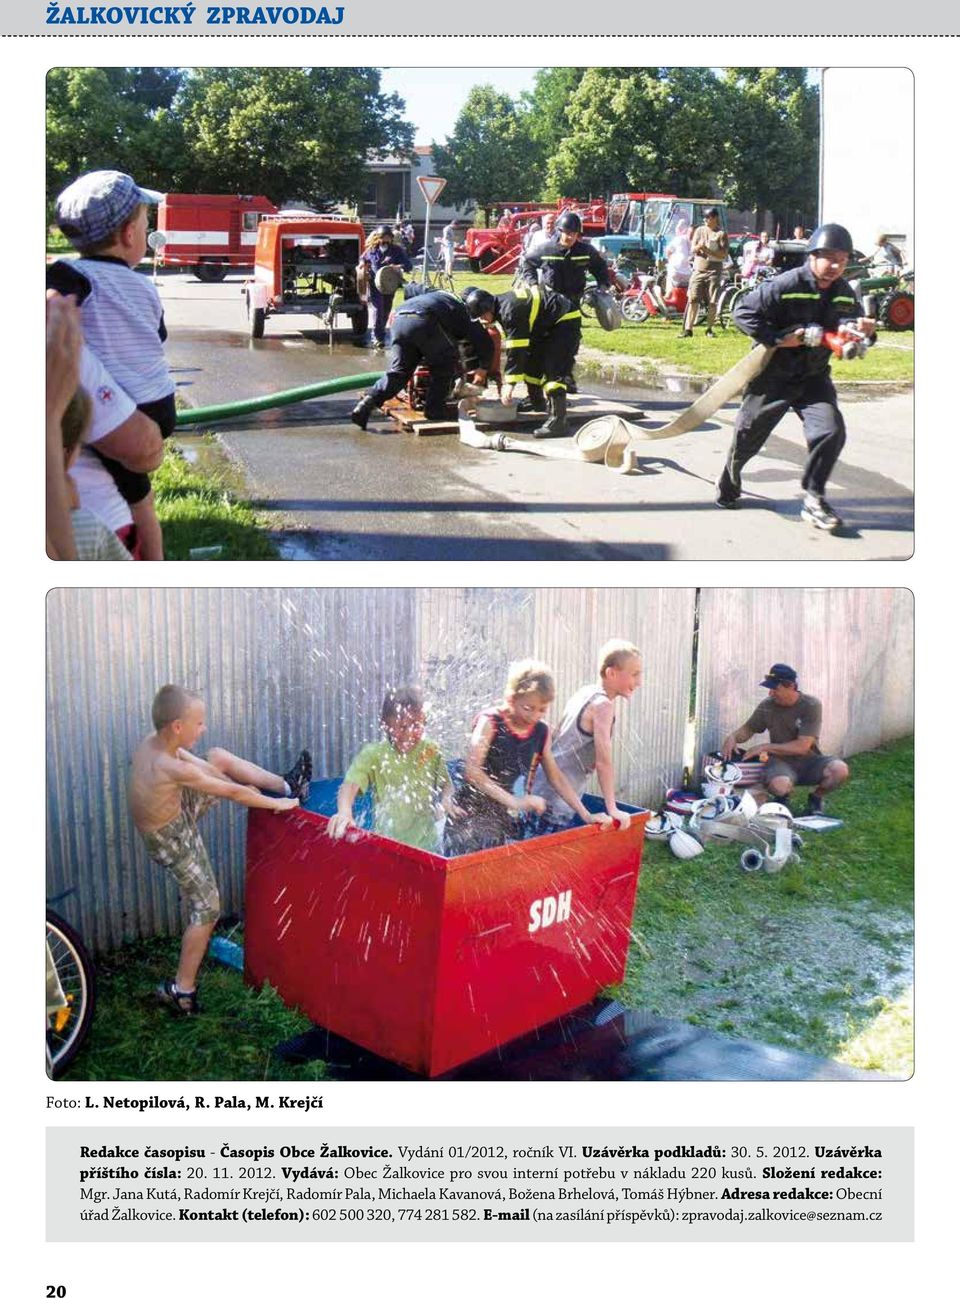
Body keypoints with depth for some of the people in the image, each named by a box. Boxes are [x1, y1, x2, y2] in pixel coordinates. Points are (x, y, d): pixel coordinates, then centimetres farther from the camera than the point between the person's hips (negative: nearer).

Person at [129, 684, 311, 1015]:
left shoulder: (153, 741, -13)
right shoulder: (173, 769, -37)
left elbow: (205, 766, 0)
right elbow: (233, 793, -26)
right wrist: (275, 805, -12)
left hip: (176, 810, 8)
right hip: (173, 838, -8)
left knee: (218, 757, 8)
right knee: (207, 909, 4)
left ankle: (287, 787, 18)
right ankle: (181, 991, 13)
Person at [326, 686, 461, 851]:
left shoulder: (431, 752, -2)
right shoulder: (373, 754, -9)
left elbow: (446, 785, 9)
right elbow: (351, 784, -23)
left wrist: (445, 800, -14)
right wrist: (344, 812, -43)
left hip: (427, 842, 2)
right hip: (386, 843, -2)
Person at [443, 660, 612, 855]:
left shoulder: (541, 732, 4)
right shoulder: (490, 722, -13)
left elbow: (556, 777, 14)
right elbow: (472, 771, -25)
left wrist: (586, 816, 8)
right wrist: (513, 801, -32)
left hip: (507, 824, 5)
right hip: (471, 817, -5)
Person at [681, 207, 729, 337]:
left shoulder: (721, 234, 0)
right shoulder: (700, 230, 11)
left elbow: (723, 254, -7)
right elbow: (692, 250, 9)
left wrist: (707, 250, -16)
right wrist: (697, 247, -14)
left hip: (714, 271, -2)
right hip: (698, 270, 2)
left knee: (712, 302, -3)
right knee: (693, 299, -8)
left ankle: (709, 329, 10)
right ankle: (688, 329, -10)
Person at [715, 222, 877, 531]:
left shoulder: (845, 294, 1)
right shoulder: (784, 285, -19)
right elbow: (742, 312, -18)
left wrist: (866, 332, -13)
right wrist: (777, 338, -25)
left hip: (814, 377, 4)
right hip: (773, 376, -4)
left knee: (831, 430, -14)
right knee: (748, 436, 10)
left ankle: (813, 500, -3)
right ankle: (729, 482, 39)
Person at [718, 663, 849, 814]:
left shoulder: (811, 705, -13)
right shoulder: (767, 706, -3)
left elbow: (802, 747, -18)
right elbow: (747, 729, 13)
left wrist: (764, 747, -19)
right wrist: (732, 737, -11)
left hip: (808, 760, 0)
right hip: (781, 761, 0)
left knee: (840, 770, -31)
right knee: (778, 785, -37)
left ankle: (815, 798, 2)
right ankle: (783, 797, 4)